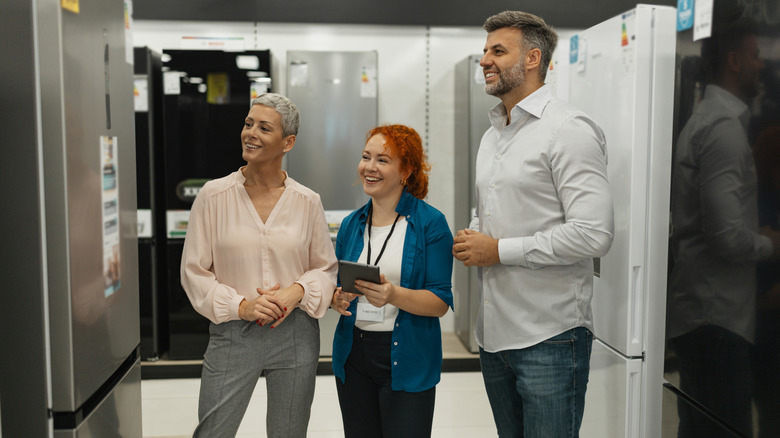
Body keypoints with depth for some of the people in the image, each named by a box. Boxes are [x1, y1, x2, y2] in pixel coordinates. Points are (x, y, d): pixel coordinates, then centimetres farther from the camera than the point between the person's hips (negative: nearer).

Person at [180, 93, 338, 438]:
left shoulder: (307, 202, 0)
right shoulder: (213, 195, -4)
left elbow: (326, 267, 8)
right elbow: (194, 270, -2)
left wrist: (298, 291, -12)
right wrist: (240, 306, -14)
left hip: (296, 333, 2)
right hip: (232, 333, -1)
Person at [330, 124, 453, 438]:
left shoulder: (431, 223, -7)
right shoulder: (351, 224, 8)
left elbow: (441, 302, -11)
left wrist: (394, 296, -27)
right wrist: (337, 299, -8)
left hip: (407, 359, -4)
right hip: (353, 355, 4)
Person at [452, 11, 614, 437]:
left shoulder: (568, 129, -12)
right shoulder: (491, 136, 15)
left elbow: (593, 234, -21)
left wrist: (499, 250, -16)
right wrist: (470, 239, 2)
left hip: (549, 338, -8)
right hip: (493, 333, 8)